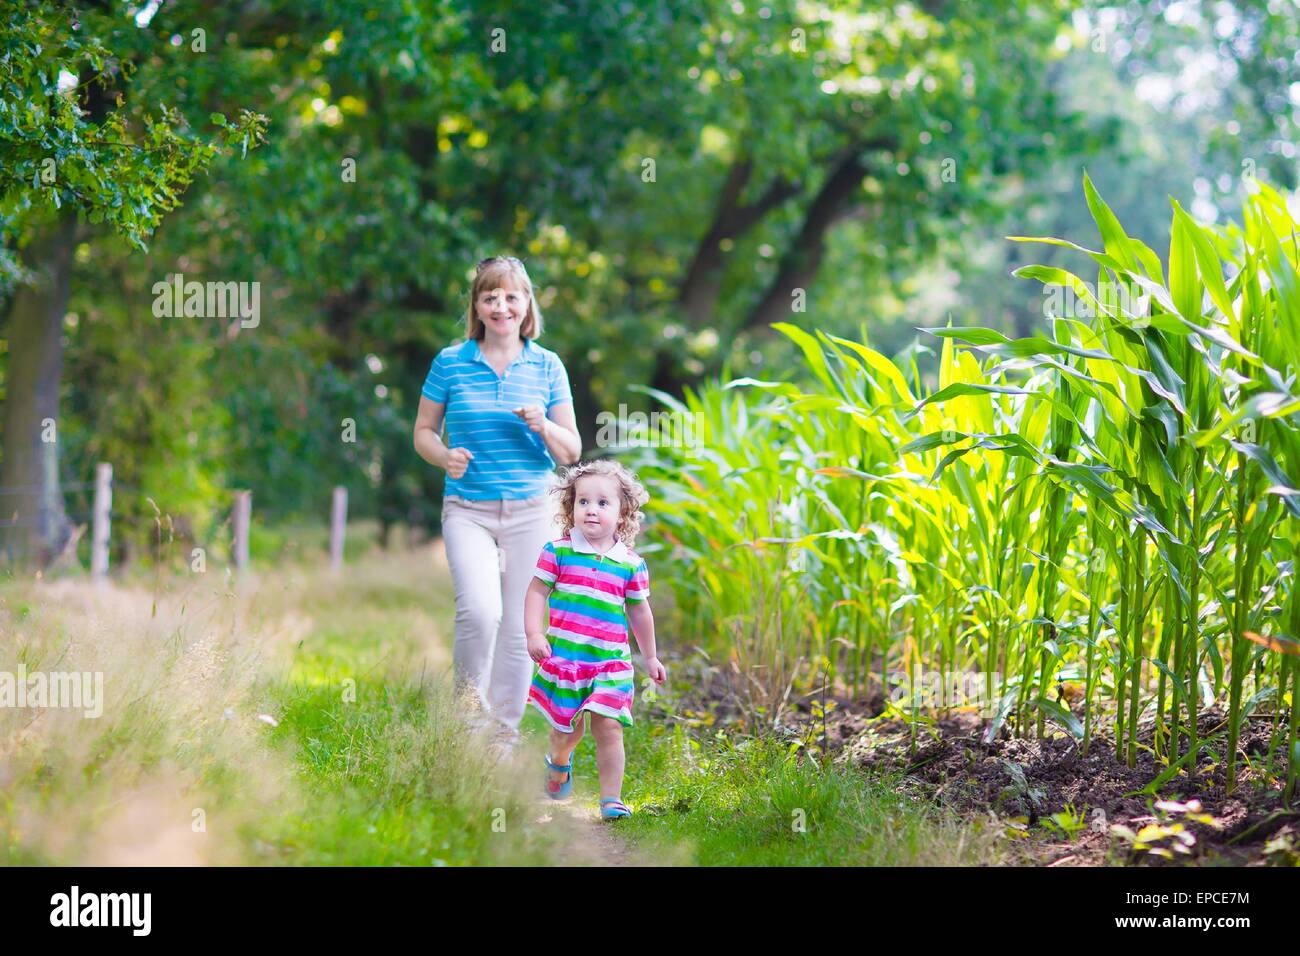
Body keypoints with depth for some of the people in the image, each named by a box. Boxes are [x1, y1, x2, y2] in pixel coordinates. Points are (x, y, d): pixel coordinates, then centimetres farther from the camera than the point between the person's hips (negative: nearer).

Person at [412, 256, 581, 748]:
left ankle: (504, 735, 17)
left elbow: (572, 453, 7)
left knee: (519, 627, 3)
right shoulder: (450, 363, 1)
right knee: (480, 610, -23)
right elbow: (423, 431, 10)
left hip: (531, 510, 2)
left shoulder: (548, 366, 4)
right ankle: (470, 711, 1)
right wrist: (445, 457, -12)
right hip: (468, 509, -2)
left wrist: (544, 427, -14)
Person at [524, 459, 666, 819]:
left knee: (608, 726, -9)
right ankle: (559, 761, 46)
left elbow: (639, 612, 14)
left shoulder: (631, 564, 3)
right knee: (566, 728, 12)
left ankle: (611, 799, -2)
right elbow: (537, 592, -1)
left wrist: (650, 657, 20)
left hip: (611, 662, 0)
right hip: (563, 657, 0)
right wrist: (534, 634, -14)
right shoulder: (558, 551, -3)